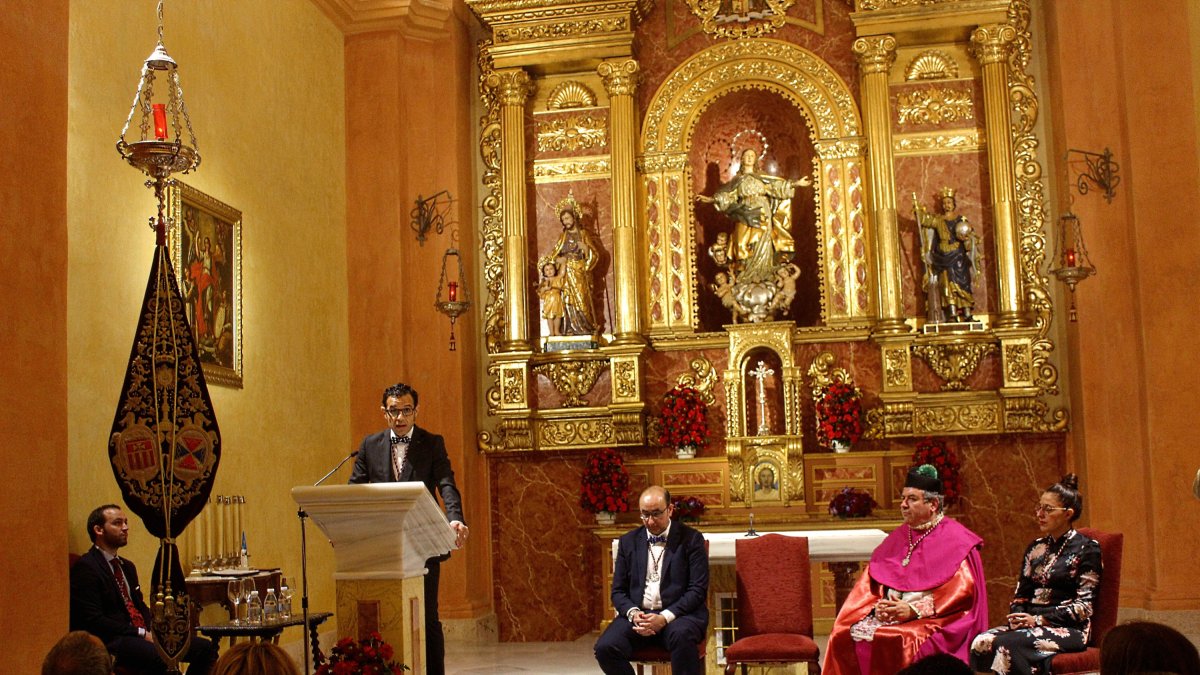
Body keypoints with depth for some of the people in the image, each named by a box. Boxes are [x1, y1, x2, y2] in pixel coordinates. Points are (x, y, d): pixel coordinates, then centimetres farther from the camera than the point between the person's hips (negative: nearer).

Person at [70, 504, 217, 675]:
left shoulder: (127, 566, 22)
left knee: (206, 648, -9)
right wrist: (142, 634, -16)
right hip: (112, 641, -8)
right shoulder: (85, 568, -6)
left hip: (144, 634, 9)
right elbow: (93, 620, -14)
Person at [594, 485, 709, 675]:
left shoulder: (691, 539, 2)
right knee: (605, 647, -26)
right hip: (637, 614, 3)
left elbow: (698, 589, -5)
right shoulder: (628, 541, 12)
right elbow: (618, 590, 11)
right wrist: (633, 613, -11)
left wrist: (665, 617, -18)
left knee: (681, 636, -38)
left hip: (678, 614, -3)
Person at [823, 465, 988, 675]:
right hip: (889, 616, 6)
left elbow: (962, 590, -11)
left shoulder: (956, 540, 0)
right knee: (844, 634, -19)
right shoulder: (897, 538, 19)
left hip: (935, 620, -5)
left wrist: (915, 610, -17)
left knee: (900, 640, -36)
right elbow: (870, 583, 15)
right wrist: (878, 605, -7)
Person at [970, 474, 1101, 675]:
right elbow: (1021, 594, 17)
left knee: (1007, 644, -33)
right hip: (1030, 623, 6)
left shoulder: (1086, 549, 0)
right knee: (980, 643, -25)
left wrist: (1039, 619, -15)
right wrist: (1017, 616, -6)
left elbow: (1084, 606, -7)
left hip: (1069, 629, -6)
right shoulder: (1036, 548, 18)